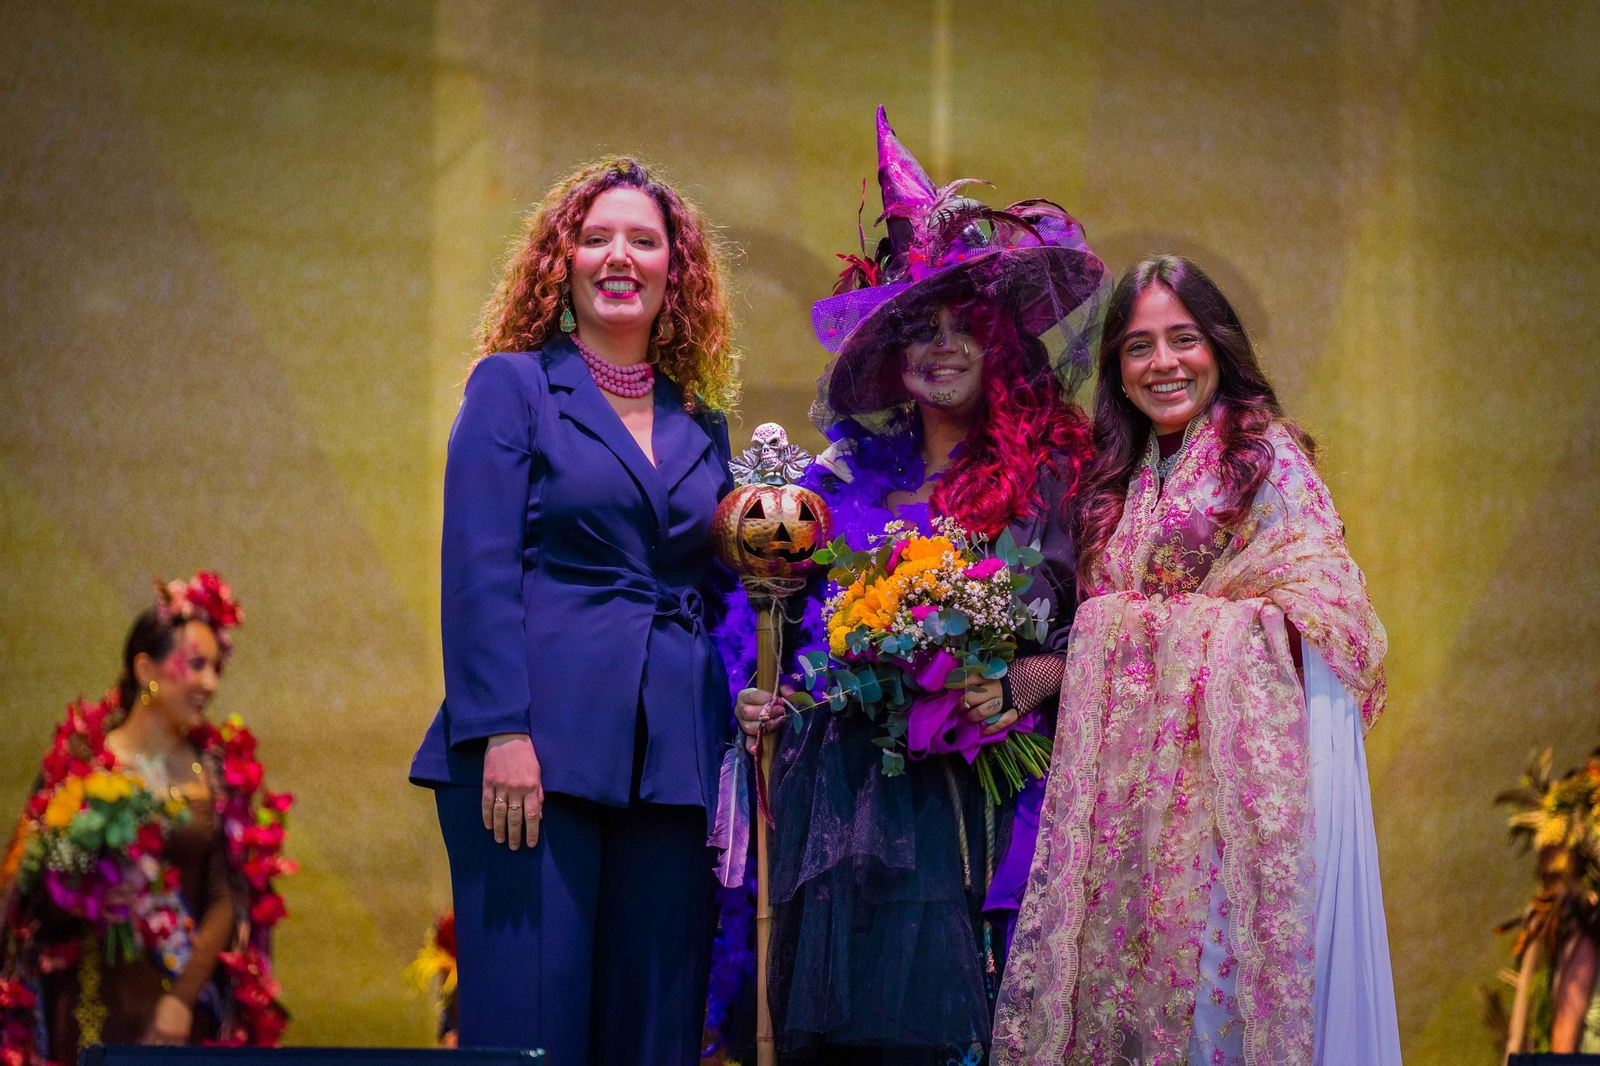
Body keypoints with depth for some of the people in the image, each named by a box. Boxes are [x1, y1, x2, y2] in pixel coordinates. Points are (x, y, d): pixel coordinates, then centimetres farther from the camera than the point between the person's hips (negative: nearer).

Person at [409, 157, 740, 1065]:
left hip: (674, 764, 5)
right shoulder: (513, 385, 6)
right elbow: (478, 571, -4)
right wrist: (502, 733, -14)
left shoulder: (703, 426, 19)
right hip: (541, 745, -4)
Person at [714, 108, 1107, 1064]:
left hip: (974, 804, -3)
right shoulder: (839, 481, 15)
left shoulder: (1050, 480, 4)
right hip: (842, 798, 3)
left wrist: (1026, 683, -15)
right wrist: (758, 698, 3)